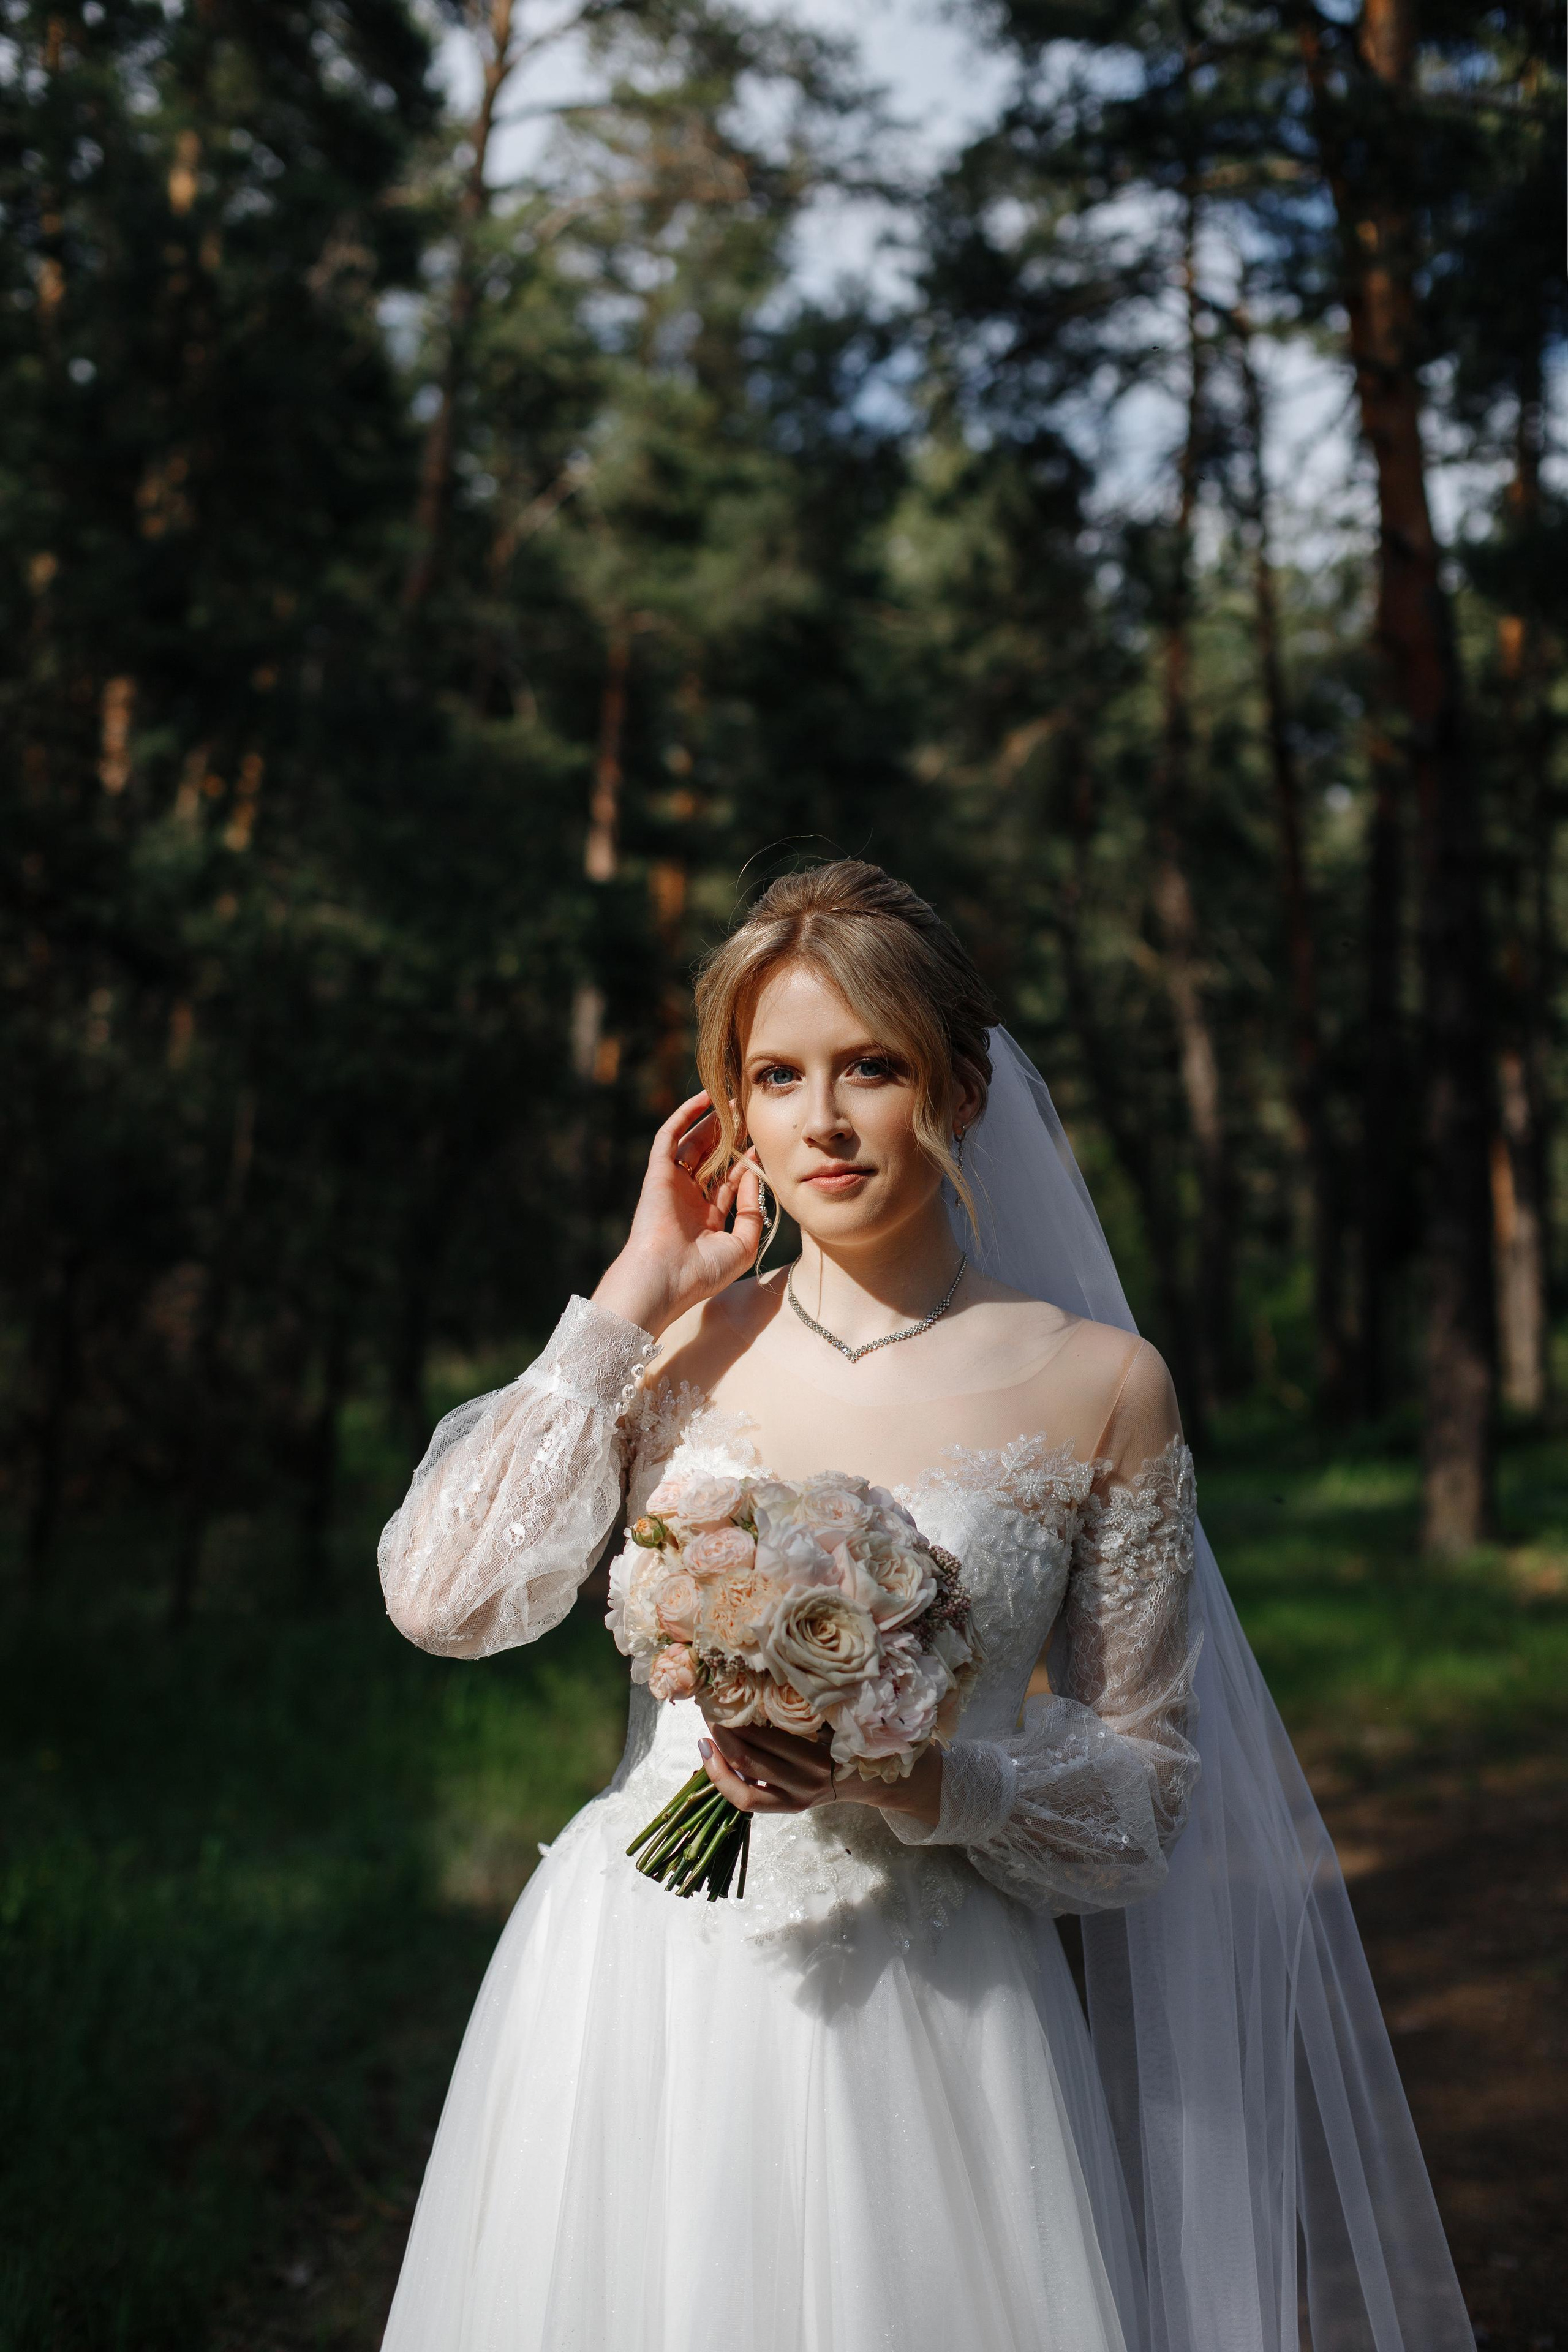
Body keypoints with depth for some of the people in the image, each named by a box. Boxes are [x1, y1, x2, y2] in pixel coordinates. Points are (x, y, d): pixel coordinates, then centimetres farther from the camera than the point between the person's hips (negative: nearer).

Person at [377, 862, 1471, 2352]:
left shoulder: (1098, 1388, -6)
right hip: (631, 1994, 2)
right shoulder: (679, 1346, 1)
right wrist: (634, 1294, -8)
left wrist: (911, 1776, -19)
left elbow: (1141, 1790, -1)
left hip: (920, 2021, -2)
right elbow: (442, 1598, -10)